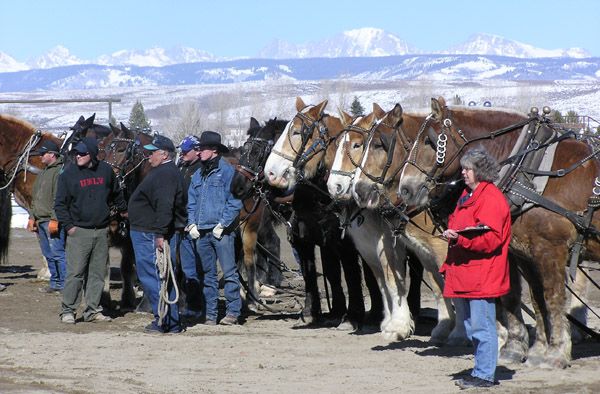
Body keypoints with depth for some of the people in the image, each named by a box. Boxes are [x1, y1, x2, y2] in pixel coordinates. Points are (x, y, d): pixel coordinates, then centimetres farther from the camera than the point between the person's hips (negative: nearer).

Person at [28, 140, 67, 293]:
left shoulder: (60, 171, -13)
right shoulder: (43, 173, 19)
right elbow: (35, 198, 25)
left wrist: (54, 220, -23)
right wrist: (32, 217, 20)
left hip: (52, 222, -10)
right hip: (40, 221, 10)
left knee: (57, 253, -9)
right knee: (48, 255, 13)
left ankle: (65, 284, -6)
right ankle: (55, 283, 20)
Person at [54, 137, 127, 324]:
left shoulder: (105, 170, 6)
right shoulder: (69, 174, -3)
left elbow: (116, 193, 24)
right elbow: (60, 203, -1)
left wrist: (123, 210, 31)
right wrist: (68, 226, -9)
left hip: (102, 231, 4)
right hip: (79, 231, -4)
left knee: (98, 273, 6)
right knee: (75, 272, -8)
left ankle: (92, 310, 13)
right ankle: (68, 310, -3)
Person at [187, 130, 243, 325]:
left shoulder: (227, 171, -4)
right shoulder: (198, 175, 15)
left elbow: (235, 202, -9)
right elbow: (191, 203, 20)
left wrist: (222, 225, -14)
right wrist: (192, 223, 5)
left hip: (221, 231, -6)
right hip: (201, 232, 6)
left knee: (229, 272, -5)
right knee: (208, 274, 9)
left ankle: (233, 311, -2)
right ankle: (210, 313, 12)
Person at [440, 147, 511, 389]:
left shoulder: (491, 199, -12)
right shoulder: (468, 196, 19)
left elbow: (490, 239, -21)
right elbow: (456, 227, 26)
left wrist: (460, 238, -28)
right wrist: (449, 265, 16)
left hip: (481, 277, -10)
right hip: (464, 276, 10)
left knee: (481, 326, -7)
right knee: (473, 327, 15)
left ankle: (484, 375, -4)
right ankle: (482, 371, 22)